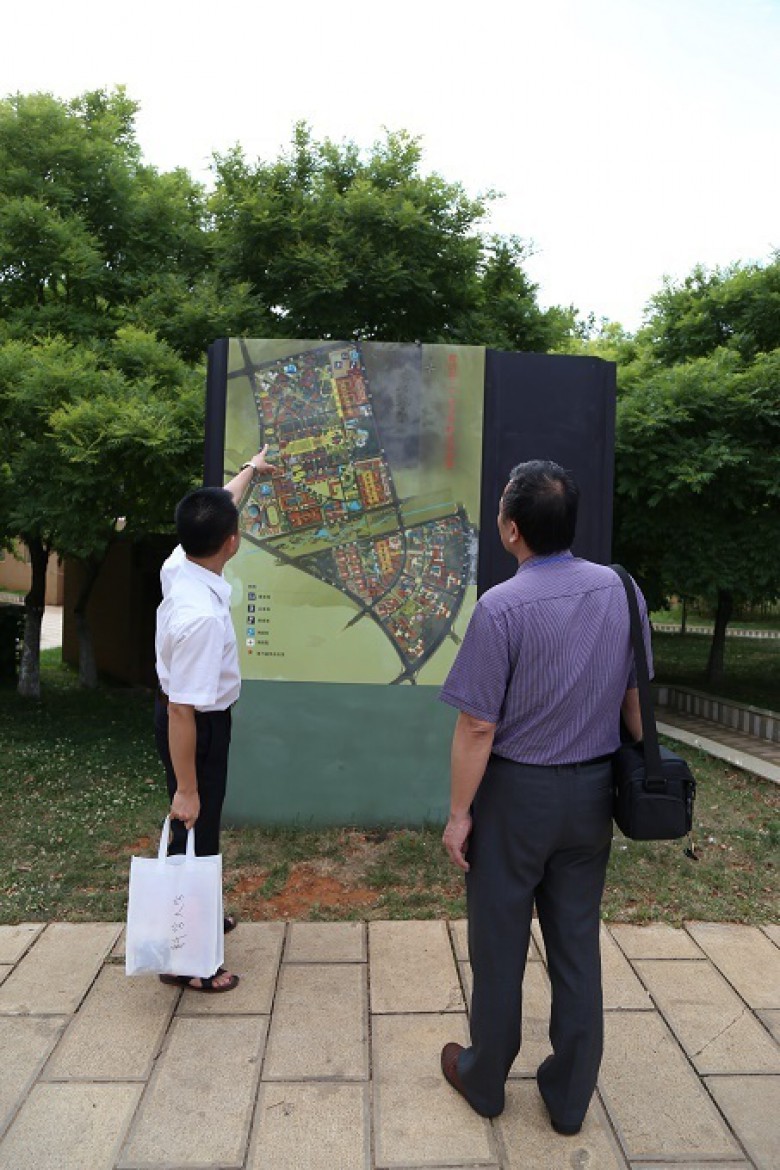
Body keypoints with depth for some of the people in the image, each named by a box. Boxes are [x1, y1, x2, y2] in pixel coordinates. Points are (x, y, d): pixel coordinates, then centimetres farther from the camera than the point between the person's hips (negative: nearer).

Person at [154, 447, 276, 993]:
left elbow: (213, 512, 11)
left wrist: (249, 471, 27)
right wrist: (185, 788, -22)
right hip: (198, 726, -9)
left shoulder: (178, 565, -10)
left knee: (202, 824, 26)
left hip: (200, 717, 9)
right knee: (194, 829, 8)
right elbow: (181, 709, -31)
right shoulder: (201, 615, -36)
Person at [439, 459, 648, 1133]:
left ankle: (484, 1081, 37)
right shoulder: (620, 589, -4)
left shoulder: (502, 607, -22)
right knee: (577, 945, 18)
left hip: (516, 793, -5)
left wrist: (459, 812, -7)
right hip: (592, 794, 5)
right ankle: (570, 1098, 36)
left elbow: (478, 727, -19)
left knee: (500, 945, 15)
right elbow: (635, 697, 4)